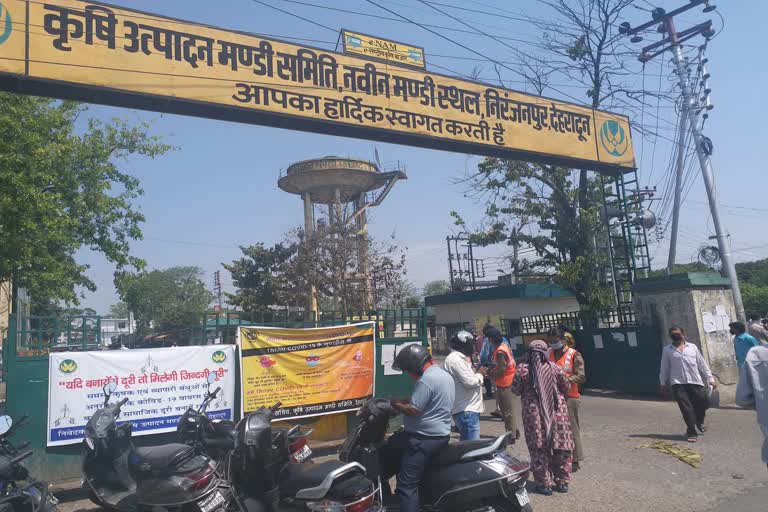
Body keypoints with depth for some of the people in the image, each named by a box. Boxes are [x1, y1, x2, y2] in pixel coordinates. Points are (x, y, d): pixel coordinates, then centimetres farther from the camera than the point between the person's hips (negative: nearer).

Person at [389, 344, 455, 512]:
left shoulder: (427, 379, -19)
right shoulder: (444, 374, 14)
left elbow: (413, 410, -22)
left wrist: (396, 405, -6)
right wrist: (401, 400, 12)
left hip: (426, 439, -11)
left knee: (407, 484, -11)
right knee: (393, 442, 25)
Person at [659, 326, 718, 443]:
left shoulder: (692, 347, 11)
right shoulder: (667, 350, 7)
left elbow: (702, 364, 12)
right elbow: (664, 368, 10)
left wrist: (710, 378, 8)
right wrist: (663, 383, 10)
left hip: (695, 382, 2)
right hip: (678, 384, -1)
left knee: (702, 404, 2)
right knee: (686, 408, -6)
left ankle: (699, 423, 34)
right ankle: (691, 432, 7)